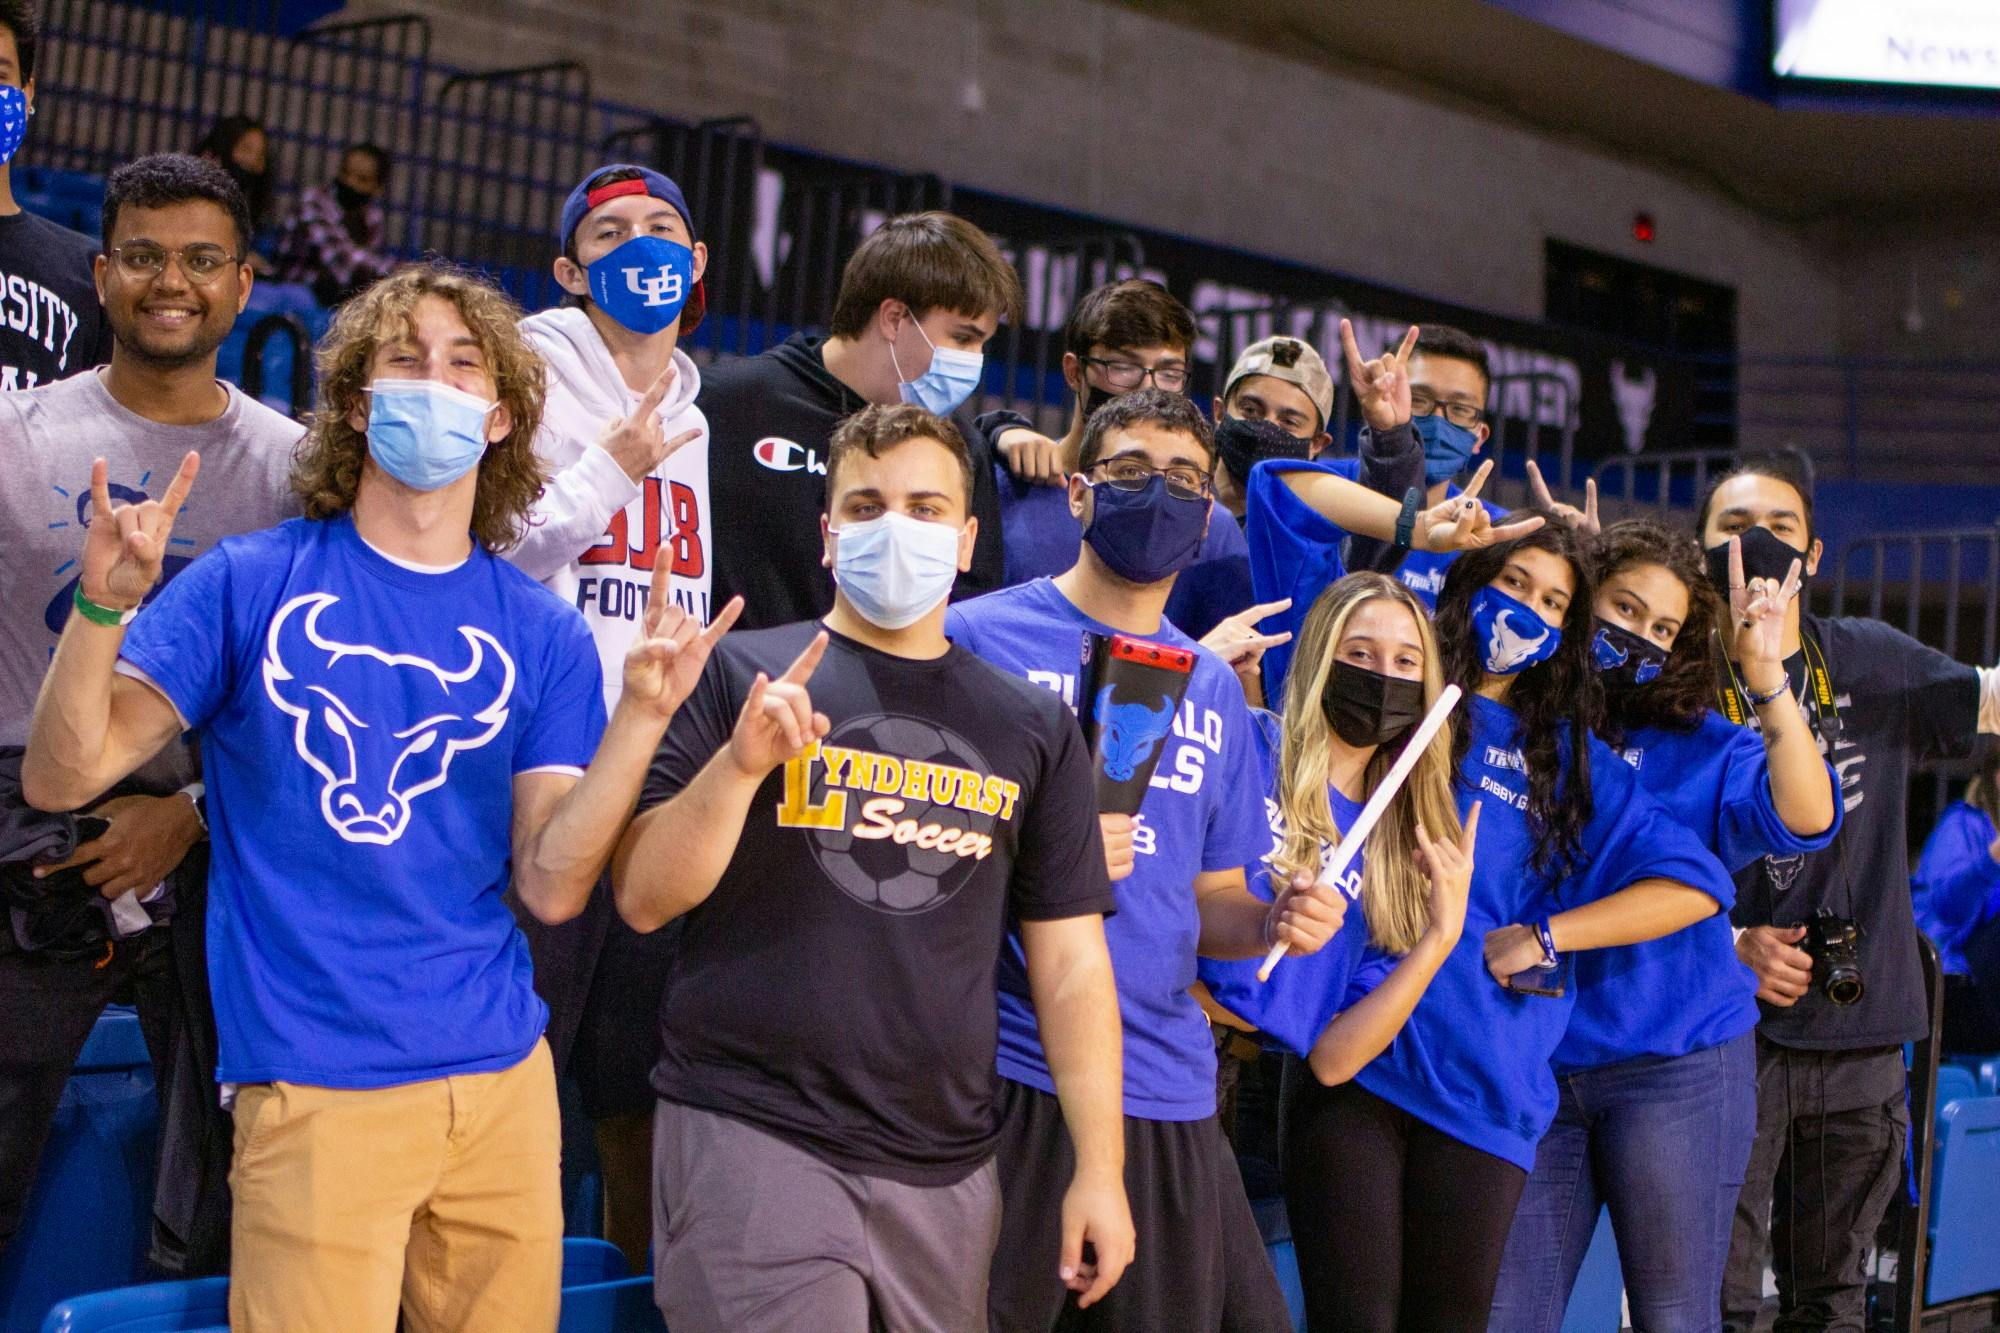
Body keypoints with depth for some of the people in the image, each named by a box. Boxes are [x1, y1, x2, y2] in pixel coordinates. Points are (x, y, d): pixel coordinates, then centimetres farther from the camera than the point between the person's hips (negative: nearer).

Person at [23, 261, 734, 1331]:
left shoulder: (541, 633, 4)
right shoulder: (252, 583, -2)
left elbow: (553, 886, -4)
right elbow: (61, 779, -7)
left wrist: (639, 715, -16)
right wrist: (102, 606, -22)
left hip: (501, 1073, 3)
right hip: (314, 1085, -3)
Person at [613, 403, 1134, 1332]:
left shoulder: (1033, 725, 10)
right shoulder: (742, 676, 2)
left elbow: (1069, 960, 10)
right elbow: (642, 900, -2)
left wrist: (1100, 1169, 5)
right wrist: (740, 763, -17)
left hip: (944, 1167, 3)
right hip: (753, 1139, -3)